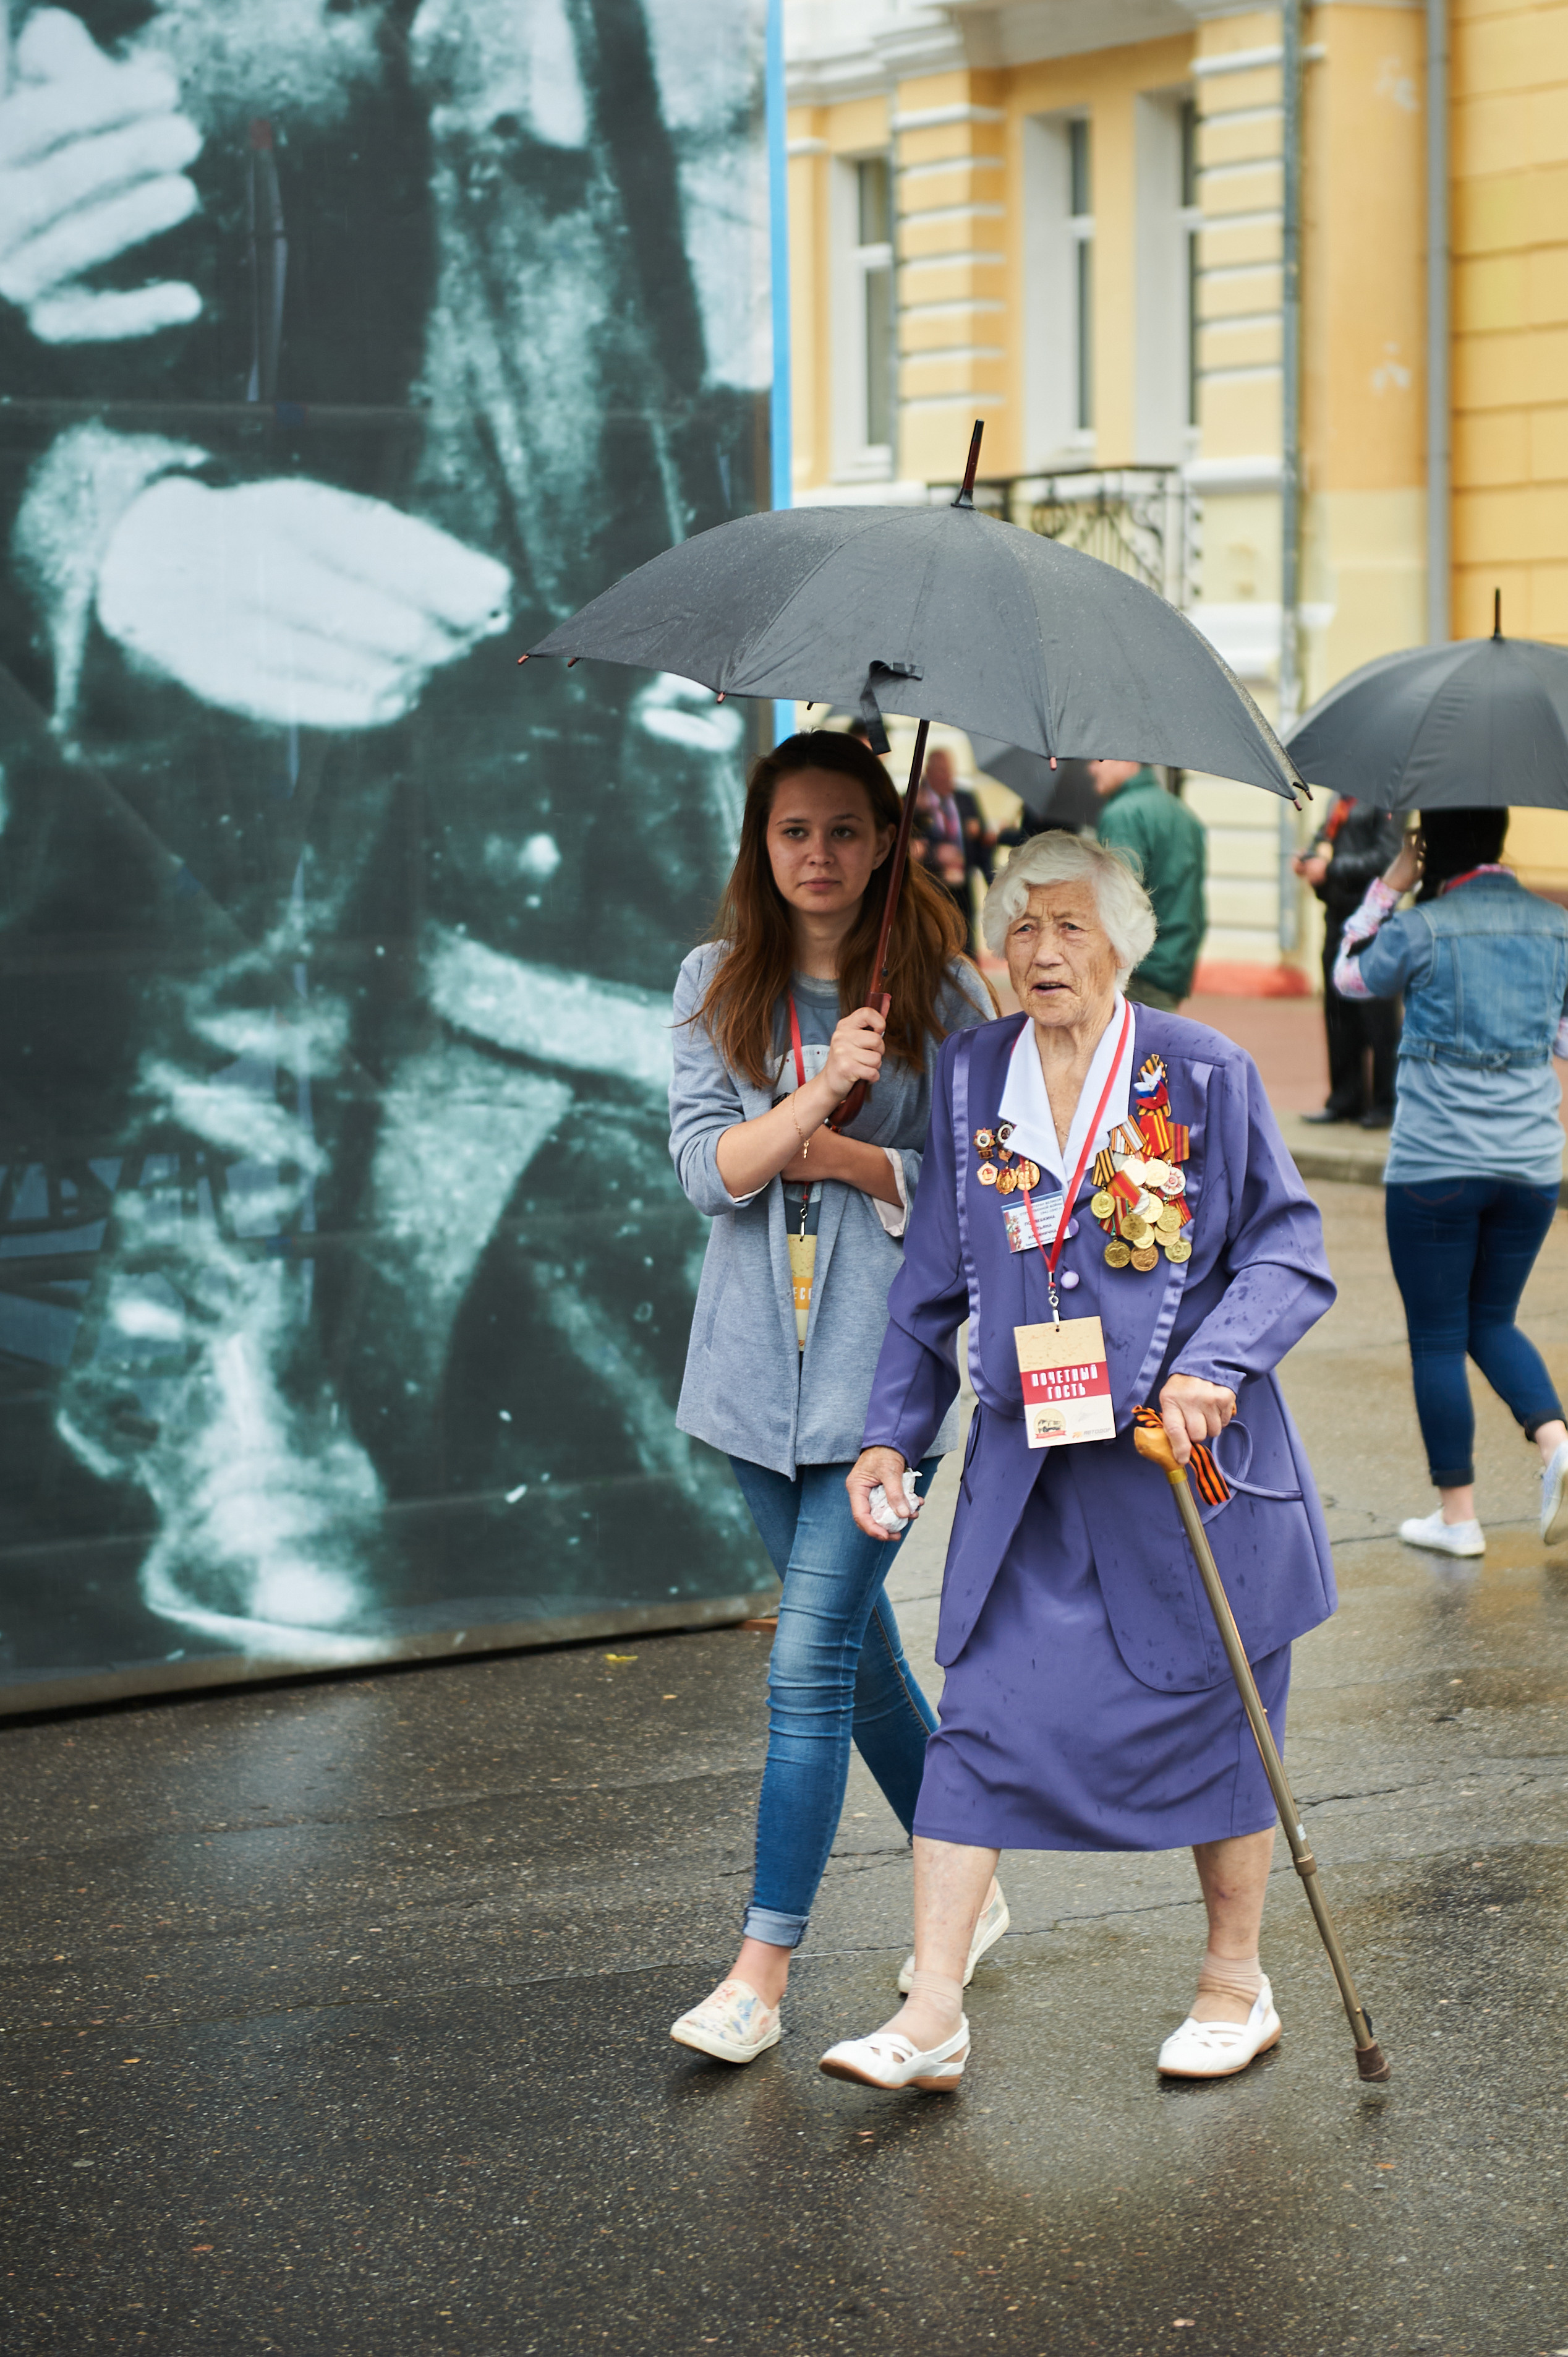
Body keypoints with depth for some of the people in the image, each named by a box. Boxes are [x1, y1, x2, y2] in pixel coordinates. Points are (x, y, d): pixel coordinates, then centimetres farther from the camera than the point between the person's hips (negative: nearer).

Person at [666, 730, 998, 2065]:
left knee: (811, 1665, -9)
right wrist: (820, 1090, -21)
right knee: (858, 1651, 15)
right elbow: (707, 1166, -6)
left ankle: (763, 1971, -3)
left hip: (886, 1363, -4)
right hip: (762, 1360, 4)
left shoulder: (943, 992, -3)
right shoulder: (718, 983, 4)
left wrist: (838, 1157, -12)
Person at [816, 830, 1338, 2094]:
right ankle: (933, 2017, 1)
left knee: (1208, 1715, 8)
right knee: (984, 1716, -2)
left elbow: (1290, 1248, -3)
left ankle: (1237, 1981, 27)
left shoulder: (1204, 1076, -5)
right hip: (1028, 1466, 3)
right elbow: (935, 1275, 12)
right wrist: (894, 1429, 7)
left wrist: (1217, 1366, -19)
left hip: (1184, 1456, -3)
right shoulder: (970, 1078, 5)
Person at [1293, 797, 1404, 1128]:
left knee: (1377, 1012, -2)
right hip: (1338, 913, 8)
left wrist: (1332, 868, -19)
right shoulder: (1342, 798, 14)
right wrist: (1308, 858, 2)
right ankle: (1345, 1099, 20)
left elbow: (1385, 856, -18)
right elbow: (1324, 837, 23)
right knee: (1338, 1011, 12)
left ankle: (1387, 1103, 6)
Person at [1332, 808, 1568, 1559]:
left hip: (1434, 1168, -5)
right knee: (1492, 1320, 19)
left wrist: (1389, 886, 9)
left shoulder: (1422, 929, -10)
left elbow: (1350, 976, 9)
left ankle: (1457, 1514, 11)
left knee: (1437, 1337, 7)